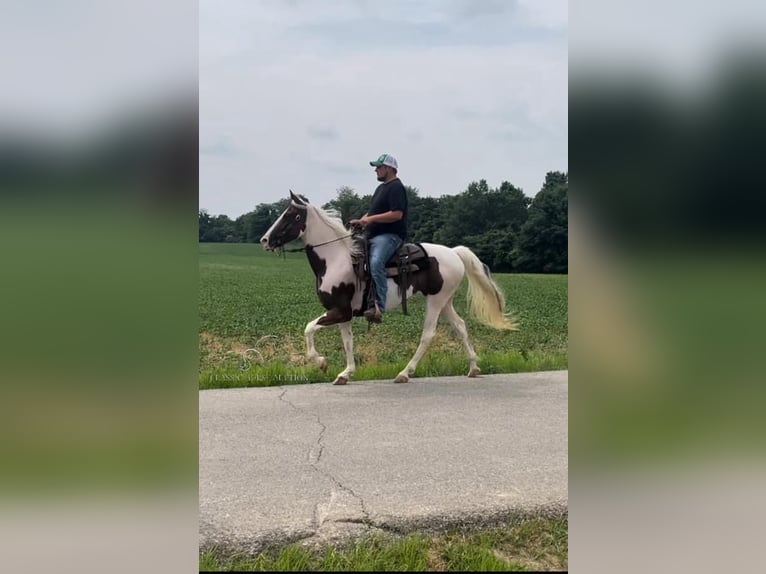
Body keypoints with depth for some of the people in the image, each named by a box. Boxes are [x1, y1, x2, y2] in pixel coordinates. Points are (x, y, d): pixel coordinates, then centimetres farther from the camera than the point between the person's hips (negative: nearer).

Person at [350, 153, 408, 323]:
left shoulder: (396, 187, -9)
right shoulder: (382, 187, 22)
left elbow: (397, 214, -21)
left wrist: (371, 219, -21)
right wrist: (360, 221, 10)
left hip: (389, 236, -12)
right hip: (374, 236, 12)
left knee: (376, 263, -35)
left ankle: (379, 308, -40)